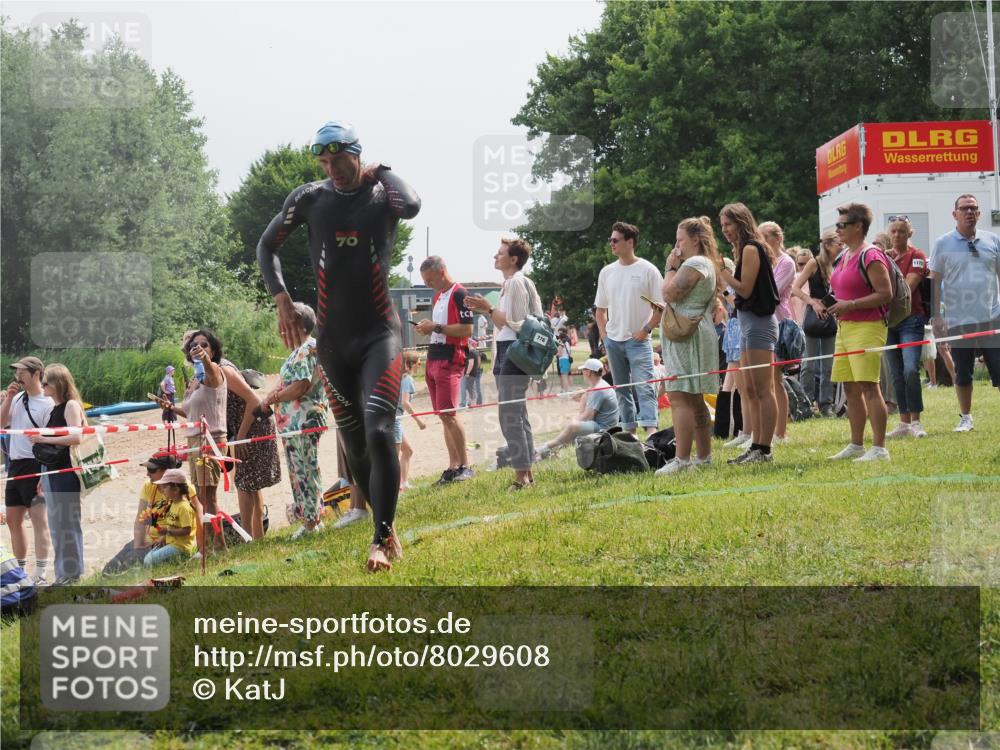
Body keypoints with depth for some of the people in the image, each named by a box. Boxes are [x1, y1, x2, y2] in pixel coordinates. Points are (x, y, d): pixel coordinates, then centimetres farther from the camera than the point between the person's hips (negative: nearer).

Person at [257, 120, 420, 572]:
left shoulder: (382, 195, -3)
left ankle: (381, 540, -13)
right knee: (355, 447, 7)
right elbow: (266, 246, 14)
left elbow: (411, 206, -28)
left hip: (379, 335, -3)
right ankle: (386, 528, 25)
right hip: (332, 341, 3)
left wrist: (381, 171, -10)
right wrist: (282, 300, 1)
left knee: (379, 434, -20)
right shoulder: (309, 199, 3)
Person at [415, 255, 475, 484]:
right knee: (443, 415, 7)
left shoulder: (459, 294, -10)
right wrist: (427, 328, 7)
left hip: (450, 360, -9)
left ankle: (465, 465, -5)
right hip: (433, 360, 9)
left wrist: (436, 327, -15)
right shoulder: (438, 295, 19)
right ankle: (453, 466, 10)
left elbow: (467, 329, -17)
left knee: (448, 413, -12)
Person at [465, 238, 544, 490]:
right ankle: (526, 473, 19)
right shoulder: (509, 283, 17)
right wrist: (485, 309, 12)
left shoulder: (516, 283, -13)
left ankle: (521, 474, -10)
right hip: (505, 350, 11)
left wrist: (488, 308, -15)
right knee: (516, 414, 14)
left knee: (510, 415, -11)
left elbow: (515, 324, -18)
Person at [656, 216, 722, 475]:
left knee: (679, 398, -15)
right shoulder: (707, 263, 21)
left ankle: (682, 459, -21)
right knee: (694, 400, 15)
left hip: (687, 335, -11)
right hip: (694, 335, 11)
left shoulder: (695, 263, -12)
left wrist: (670, 267, -5)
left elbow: (669, 293, -17)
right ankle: (704, 456, 19)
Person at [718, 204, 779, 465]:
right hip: (748, 322, 11)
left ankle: (764, 449, -8)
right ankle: (756, 446, 15)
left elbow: (745, 289, -16)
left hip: (758, 323, -11)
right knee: (749, 390, 12)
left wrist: (722, 270, -12)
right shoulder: (747, 249, 17)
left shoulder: (750, 249, -11)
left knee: (762, 390, -8)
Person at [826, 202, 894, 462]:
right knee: (850, 388, 11)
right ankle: (856, 445, 19)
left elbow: (885, 294, -17)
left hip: (867, 327, -10)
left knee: (869, 387, -11)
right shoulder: (843, 257, 17)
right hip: (845, 326, 10)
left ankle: (879, 448, -9)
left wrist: (850, 305, -20)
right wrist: (834, 304, 10)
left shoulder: (870, 256, -12)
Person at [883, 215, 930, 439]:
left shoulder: (916, 256, -2)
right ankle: (904, 423, 12)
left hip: (911, 319, -5)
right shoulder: (884, 255, 13)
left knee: (910, 370, -18)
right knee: (897, 375, 7)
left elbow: (908, 286, -13)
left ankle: (915, 422, -11)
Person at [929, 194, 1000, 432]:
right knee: (963, 373, 8)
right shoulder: (942, 244, 1)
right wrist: (936, 315, -4)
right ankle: (965, 417, 21)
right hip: (958, 320, -1)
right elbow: (935, 281, 1)